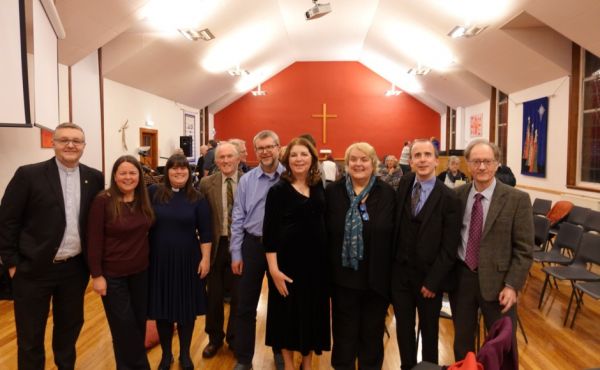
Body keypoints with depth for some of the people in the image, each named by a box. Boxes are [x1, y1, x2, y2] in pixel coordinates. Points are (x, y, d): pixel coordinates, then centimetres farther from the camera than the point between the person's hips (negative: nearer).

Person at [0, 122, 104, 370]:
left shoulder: (94, 178, 1)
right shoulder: (28, 175, -9)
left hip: (75, 268, 3)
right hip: (34, 269, -3)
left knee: (70, 325, 19)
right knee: (30, 334, 11)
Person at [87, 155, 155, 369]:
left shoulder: (144, 200, 1)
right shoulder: (103, 201, -14)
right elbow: (94, 241, -13)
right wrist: (97, 275, -13)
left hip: (140, 271, 5)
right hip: (113, 274, -5)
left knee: (140, 320, 15)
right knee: (124, 324, 6)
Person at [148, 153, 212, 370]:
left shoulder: (197, 199, -1)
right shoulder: (153, 193, -3)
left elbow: (205, 233, 0)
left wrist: (206, 258, -4)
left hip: (187, 261, 0)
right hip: (159, 260, 0)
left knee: (187, 308, 10)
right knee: (162, 307, 10)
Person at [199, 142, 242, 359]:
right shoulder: (207, 184, -3)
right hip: (216, 245, 1)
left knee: (238, 296, 13)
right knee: (214, 296, 15)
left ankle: (234, 338, 35)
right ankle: (215, 338, 37)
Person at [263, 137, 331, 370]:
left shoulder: (320, 188, 4)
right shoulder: (278, 190, -8)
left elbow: (325, 223, 9)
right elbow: (269, 232, -11)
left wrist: (329, 258, 4)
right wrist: (274, 268, -16)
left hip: (316, 259, 4)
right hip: (289, 260, -4)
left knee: (313, 311, 14)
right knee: (287, 312, 10)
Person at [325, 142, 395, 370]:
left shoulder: (387, 193, -3)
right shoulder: (333, 191, -2)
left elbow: (394, 235, -1)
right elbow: (325, 233, 1)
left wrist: (392, 273, -2)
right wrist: (326, 270, -1)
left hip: (377, 277, 0)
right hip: (343, 276, 0)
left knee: (372, 333, 16)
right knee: (344, 332, 14)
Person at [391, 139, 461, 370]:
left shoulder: (449, 198, -13)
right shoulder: (404, 184, -1)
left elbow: (449, 248, -12)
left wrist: (432, 281, -13)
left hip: (428, 277, -3)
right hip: (400, 273, 3)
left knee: (429, 331, 17)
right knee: (403, 328, 16)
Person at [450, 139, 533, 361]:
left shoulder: (517, 199, -9)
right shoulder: (457, 195, 0)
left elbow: (524, 249, -8)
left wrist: (512, 285, -14)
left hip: (496, 280, -2)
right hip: (461, 277, 3)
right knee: (462, 340, 18)